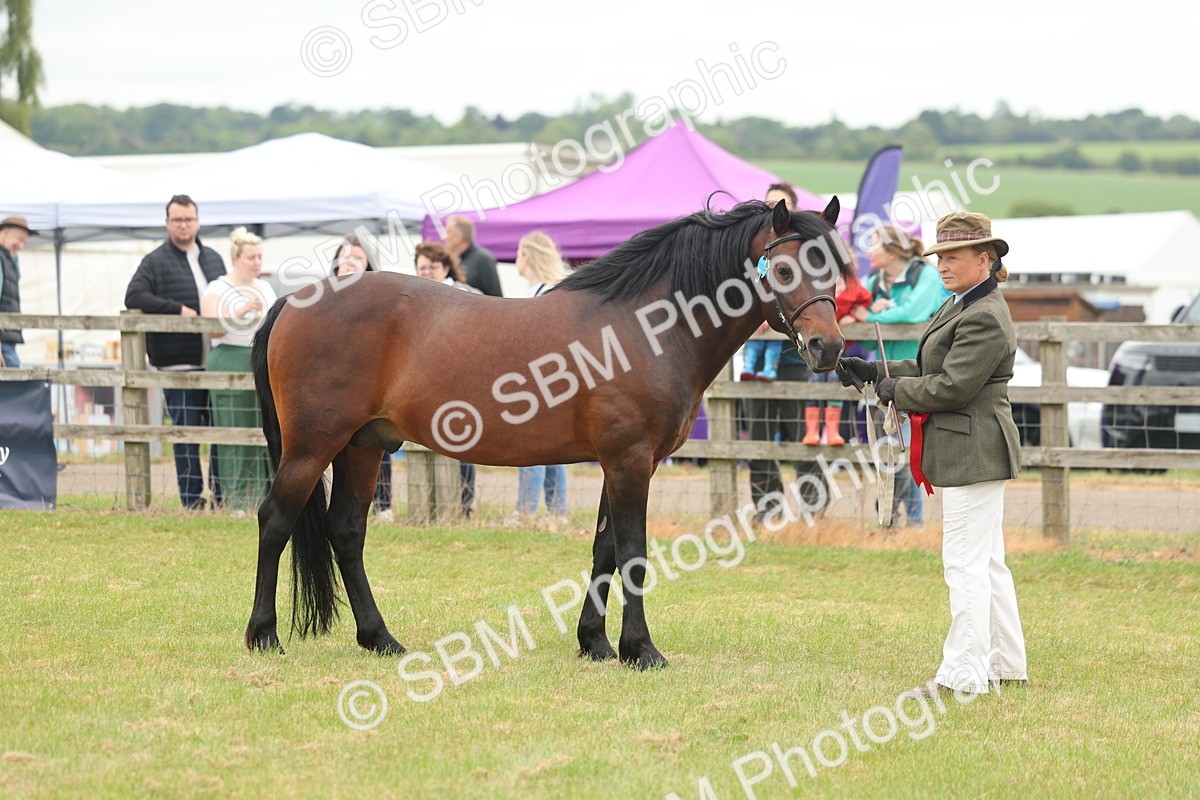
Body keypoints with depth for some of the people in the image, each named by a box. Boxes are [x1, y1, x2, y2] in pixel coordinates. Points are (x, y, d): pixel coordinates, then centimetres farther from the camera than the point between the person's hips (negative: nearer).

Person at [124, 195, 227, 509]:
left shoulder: (213, 259, 16)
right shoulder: (156, 262, -1)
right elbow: (134, 297, -15)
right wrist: (178, 309, -19)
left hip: (216, 362, 5)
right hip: (179, 364, -5)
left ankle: (222, 498, 12)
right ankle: (191, 502, 5)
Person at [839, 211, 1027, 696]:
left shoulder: (985, 319, -19)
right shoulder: (959, 307, 15)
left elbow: (951, 386, -22)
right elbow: (929, 368, 20)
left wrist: (896, 392, -9)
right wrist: (875, 372, 10)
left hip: (974, 451, -11)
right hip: (967, 451, 11)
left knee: (966, 564, -8)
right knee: (988, 563, 16)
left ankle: (964, 674, -5)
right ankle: (1007, 665, 23)